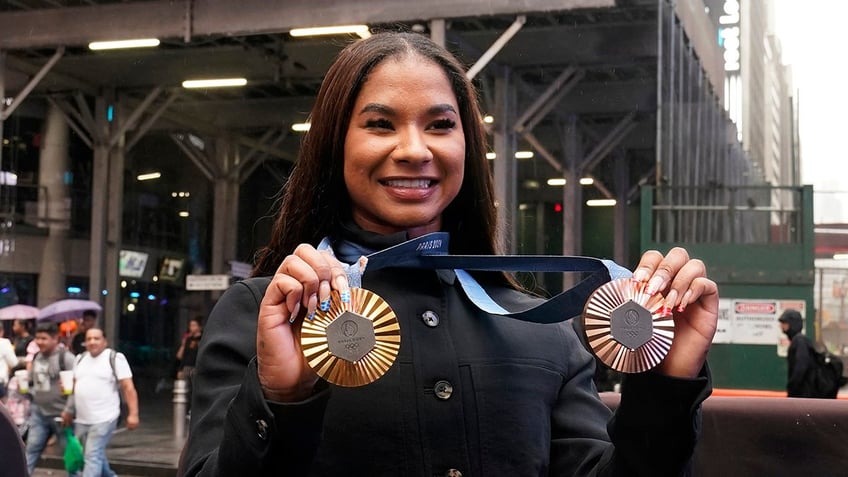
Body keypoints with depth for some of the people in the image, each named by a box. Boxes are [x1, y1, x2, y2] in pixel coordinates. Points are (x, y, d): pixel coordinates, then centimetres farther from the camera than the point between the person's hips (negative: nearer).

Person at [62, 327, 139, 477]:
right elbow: (74, 386, 20)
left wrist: (133, 414, -18)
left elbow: (128, 388, -11)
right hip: (81, 420, 7)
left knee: (93, 456, -12)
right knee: (97, 455, 16)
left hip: (104, 419, -7)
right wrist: (68, 410, 15)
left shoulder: (115, 358, -7)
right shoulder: (80, 359, 13)